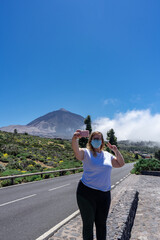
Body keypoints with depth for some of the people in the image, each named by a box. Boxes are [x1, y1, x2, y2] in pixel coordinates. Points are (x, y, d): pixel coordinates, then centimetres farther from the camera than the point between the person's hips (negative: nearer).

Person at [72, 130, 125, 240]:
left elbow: (121, 164, 17)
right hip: (87, 193, -4)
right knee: (88, 224, 11)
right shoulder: (86, 153, -7)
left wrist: (116, 151, 1)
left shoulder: (107, 155, 8)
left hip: (105, 194, 4)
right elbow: (76, 150, -29)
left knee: (102, 224, 19)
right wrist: (75, 138, -51)